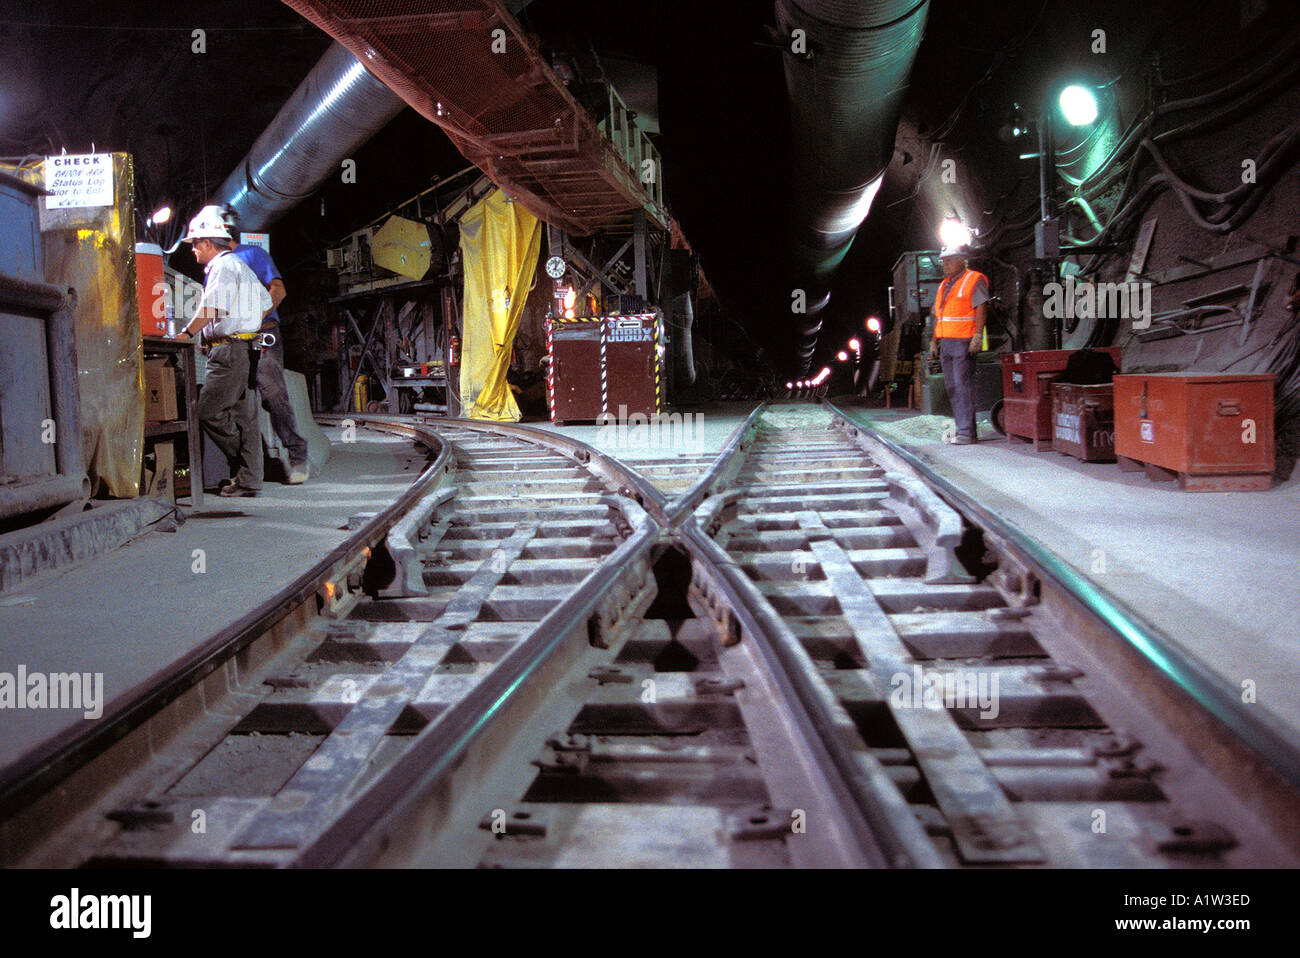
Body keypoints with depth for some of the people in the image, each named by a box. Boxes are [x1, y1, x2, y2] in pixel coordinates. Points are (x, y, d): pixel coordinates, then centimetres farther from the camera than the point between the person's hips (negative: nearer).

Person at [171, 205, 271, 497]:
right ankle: (249, 480, 7)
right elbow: (266, 302, 26)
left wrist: (186, 333, -8)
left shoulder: (222, 267, -8)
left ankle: (246, 474, -3)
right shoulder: (240, 266, 22)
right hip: (246, 349, 10)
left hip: (230, 350, -10)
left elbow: (210, 308, -16)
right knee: (243, 415, 7)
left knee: (208, 411, -8)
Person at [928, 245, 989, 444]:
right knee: (952, 388, 7)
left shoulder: (974, 280, -3)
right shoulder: (944, 285, 21)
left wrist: (977, 336, -19)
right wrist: (934, 340, 18)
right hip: (946, 343, 8)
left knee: (963, 387, -12)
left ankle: (966, 432, -13)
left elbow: (981, 308, -11)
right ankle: (963, 429, 11)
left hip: (963, 343, -8)